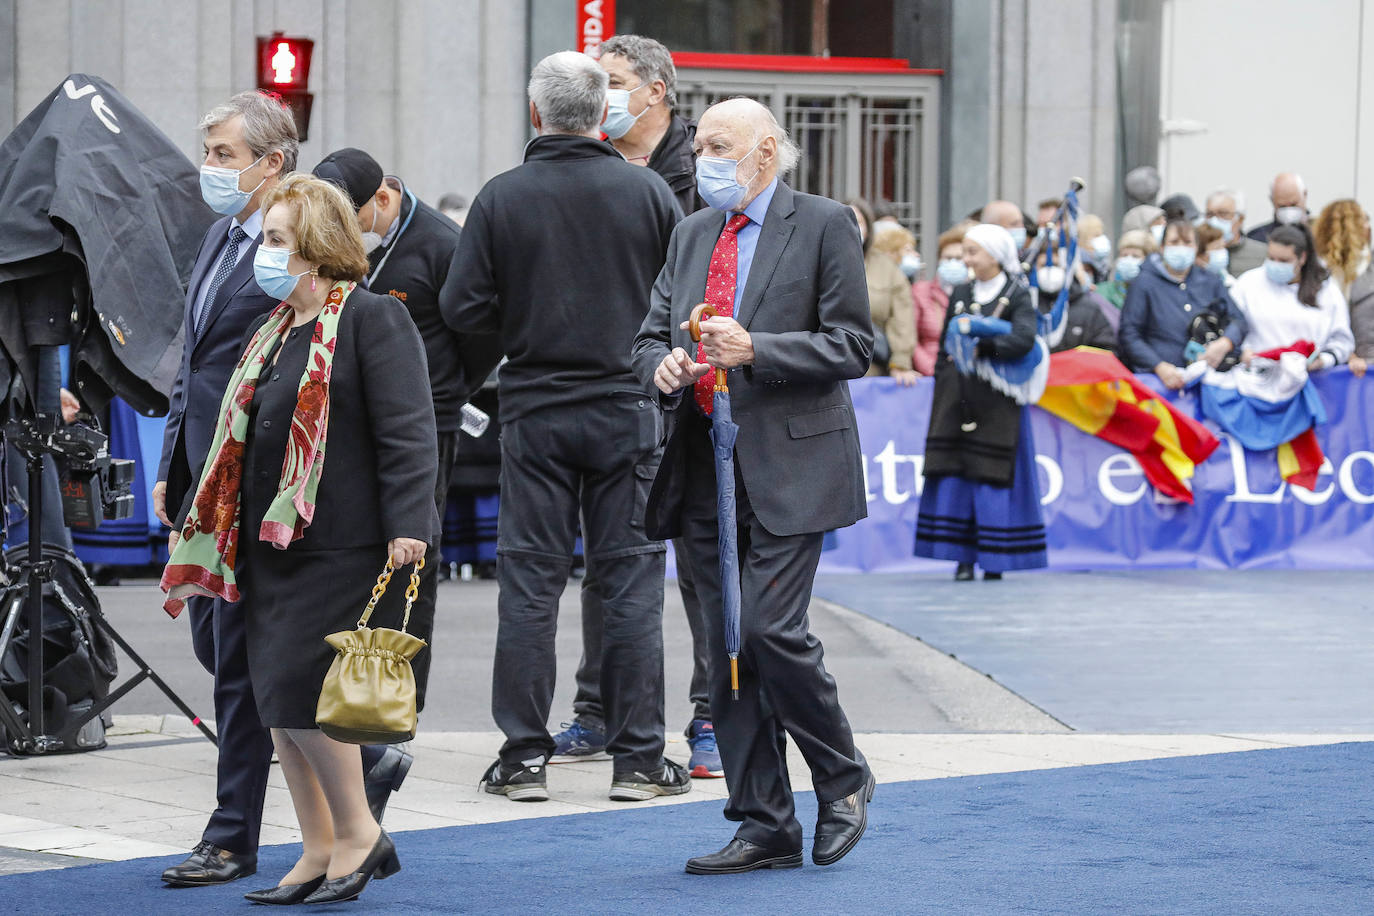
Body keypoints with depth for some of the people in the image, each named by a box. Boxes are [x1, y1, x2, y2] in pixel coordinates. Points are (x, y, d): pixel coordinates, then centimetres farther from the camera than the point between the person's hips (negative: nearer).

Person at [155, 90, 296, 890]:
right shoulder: (223, 235, 14)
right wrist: (174, 467, 17)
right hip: (204, 479, 9)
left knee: (238, 658, -3)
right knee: (214, 642, 14)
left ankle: (234, 839, 5)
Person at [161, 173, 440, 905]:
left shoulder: (373, 321, -8)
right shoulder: (271, 332, 18)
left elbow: (406, 433, -14)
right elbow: (237, 443, 22)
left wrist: (407, 524, -22)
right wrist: (195, 543, 21)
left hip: (344, 545, -9)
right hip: (270, 545, 9)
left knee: (302, 691, -12)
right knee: (278, 704, 7)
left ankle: (359, 834, 4)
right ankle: (319, 853, 15)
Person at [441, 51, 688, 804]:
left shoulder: (501, 198, -5)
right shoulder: (648, 191, -3)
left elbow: (462, 308, -6)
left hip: (534, 410, 0)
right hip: (626, 410, 0)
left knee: (528, 581, 5)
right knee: (632, 581, 5)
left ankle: (524, 757, 6)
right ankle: (637, 757, 6)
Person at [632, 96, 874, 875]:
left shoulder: (824, 226, -1)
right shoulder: (693, 234, 17)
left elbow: (852, 345, -7)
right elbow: (651, 337, 19)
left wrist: (755, 351, -17)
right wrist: (664, 365, -5)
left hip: (788, 467, -6)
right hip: (705, 470, 6)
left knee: (771, 628, -16)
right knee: (727, 649, 5)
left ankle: (844, 780, 8)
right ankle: (765, 828, 12)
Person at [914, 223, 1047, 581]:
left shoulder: (1017, 295, -1)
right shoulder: (960, 294, 13)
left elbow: (1024, 338, -18)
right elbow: (945, 348, 15)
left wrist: (981, 348, -20)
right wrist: (942, 397, 9)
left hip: (997, 402, -4)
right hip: (958, 400, 4)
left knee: (993, 475, -5)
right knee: (955, 475, -1)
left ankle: (994, 561, 1)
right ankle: (963, 556, 4)